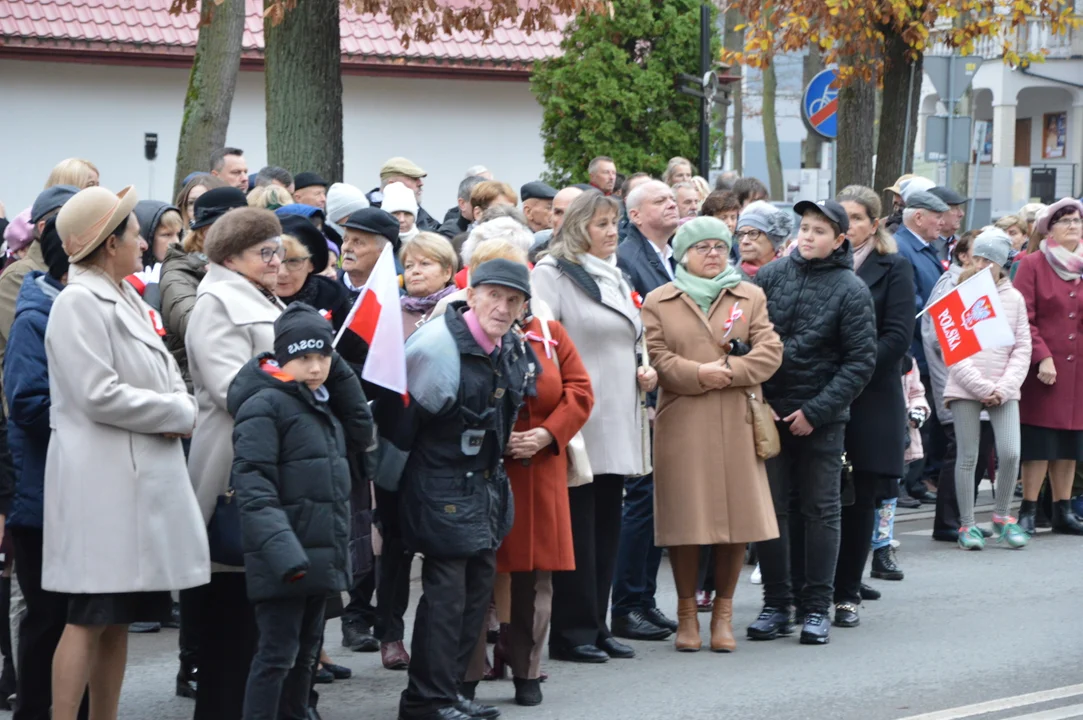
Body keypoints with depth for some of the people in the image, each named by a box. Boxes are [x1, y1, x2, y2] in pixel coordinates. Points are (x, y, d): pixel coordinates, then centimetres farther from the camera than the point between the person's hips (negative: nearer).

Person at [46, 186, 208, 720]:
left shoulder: (126, 300, 17)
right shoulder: (79, 303, -11)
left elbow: (166, 376, 20)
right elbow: (99, 396, -19)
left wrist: (180, 409, -3)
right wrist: (178, 414, -9)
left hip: (142, 475, 9)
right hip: (101, 478, -9)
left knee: (120, 618, 11)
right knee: (89, 618, -8)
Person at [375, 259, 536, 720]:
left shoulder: (512, 351, 5)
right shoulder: (437, 345, -20)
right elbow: (398, 412, -15)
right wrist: (395, 472, -9)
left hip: (485, 486, 9)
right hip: (441, 487, -9)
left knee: (478, 585, 12)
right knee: (445, 591, -8)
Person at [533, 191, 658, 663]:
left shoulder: (616, 277, 19)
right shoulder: (553, 273, -6)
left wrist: (644, 371, 10)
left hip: (616, 422, 8)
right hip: (578, 421, -8)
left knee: (607, 526, 9)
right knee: (578, 528, -5)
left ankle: (595, 625, 16)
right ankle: (572, 632, 1)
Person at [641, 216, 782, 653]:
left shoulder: (750, 297, 13)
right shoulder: (659, 302, 9)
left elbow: (770, 351, 1)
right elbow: (655, 358, -2)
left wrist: (731, 371, -13)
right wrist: (698, 375, -15)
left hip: (737, 424, 1)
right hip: (681, 424, -1)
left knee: (737, 516, 0)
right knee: (685, 517, -1)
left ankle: (723, 612, 12)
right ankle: (687, 612, 11)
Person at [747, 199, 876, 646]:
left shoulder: (851, 290, -5)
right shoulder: (771, 275, 3)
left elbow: (861, 361, -6)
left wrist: (816, 411, -12)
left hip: (821, 419, -2)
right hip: (768, 411, 3)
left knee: (820, 510, 3)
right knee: (771, 507, 4)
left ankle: (816, 607, 9)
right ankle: (776, 604, 12)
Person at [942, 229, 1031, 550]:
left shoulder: (1014, 298, 7)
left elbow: (1022, 348, 5)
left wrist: (1004, 388, -8)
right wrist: (982, 387, -12)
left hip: (1004, 390, 2)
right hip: (965, 389, -1)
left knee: (1010, 453, -9)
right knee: (968, 457, -1)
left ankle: (1003, 516, 11)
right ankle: (967, 525, 10)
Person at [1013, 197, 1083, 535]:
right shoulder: (1033, 265, -2)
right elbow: (1022, 319, -8)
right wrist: (1042, 357, -15)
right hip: (1043, 369, -5)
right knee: (1039, 443, -4)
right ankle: (1028, 511, 2)